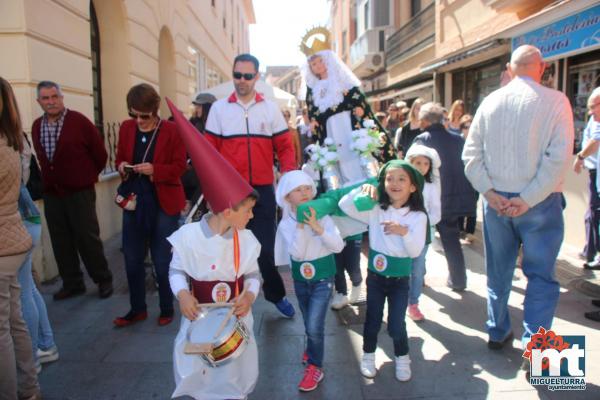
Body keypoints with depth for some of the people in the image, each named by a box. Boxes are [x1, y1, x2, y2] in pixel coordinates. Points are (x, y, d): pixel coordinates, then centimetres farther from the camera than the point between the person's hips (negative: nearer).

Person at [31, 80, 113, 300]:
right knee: (60, 241, 10)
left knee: (87, 238, 0)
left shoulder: (79, 121, -10)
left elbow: (100, 153, -4)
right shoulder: (36, 126, 6)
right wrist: (49, 180, 15)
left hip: (79, 192, -5)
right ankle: (72, 283, 24)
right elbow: (41, 157, 19)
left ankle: (104, 280, 15)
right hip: (51, 194, 5)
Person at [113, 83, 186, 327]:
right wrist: (121, 167, -10)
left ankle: (167, 310, 23)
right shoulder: (126, 128, 5)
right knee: (132, 259, 11)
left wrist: (154, 170, -25)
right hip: (133, 201, 5)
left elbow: (179, 167, -9)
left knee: (163, 261, 4)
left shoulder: (172, 130, -8)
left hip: (163, 203, -4)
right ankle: (137, 309, 29)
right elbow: (119, 158, 13)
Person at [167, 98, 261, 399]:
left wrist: (250, 295, -20)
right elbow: (176, 270, -5)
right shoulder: (188, 236, -17)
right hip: (199, 317, -2)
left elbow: (253, 275, -1)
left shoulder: (246, 239, -9)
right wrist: (182, 294, -22)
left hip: (236, 317, 2)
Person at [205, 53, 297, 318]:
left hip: (263, 191, 0)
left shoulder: (270, 109, 6)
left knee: (265, 247, 6)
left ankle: (276, 294, 28)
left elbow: (285, 147, 5)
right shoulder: (219, 108, 5)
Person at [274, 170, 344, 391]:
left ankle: (315, 367, 12)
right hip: (300, 280, 3)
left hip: (323, 278, -2)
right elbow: (297, 254, -19)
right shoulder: (286, 223, -9)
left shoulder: (322, 216, -12)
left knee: (314, 325, -8)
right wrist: (300, 226, -26)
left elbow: (338, 246, -20)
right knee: (310, 324, 19)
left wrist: (317, 227, -30)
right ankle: (313, 351, 46)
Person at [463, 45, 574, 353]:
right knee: (540, 277, 8)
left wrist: (490, 193, -5)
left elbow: (470, 153, -2)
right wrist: (527, 200, -14)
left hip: (496, 200, 3)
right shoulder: (555, 101, -7)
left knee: (498, 272, 16)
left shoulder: (490, 101, 2)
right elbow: (559, 157, -15)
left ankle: (497, 333, 31)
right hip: (539, 202, -3)